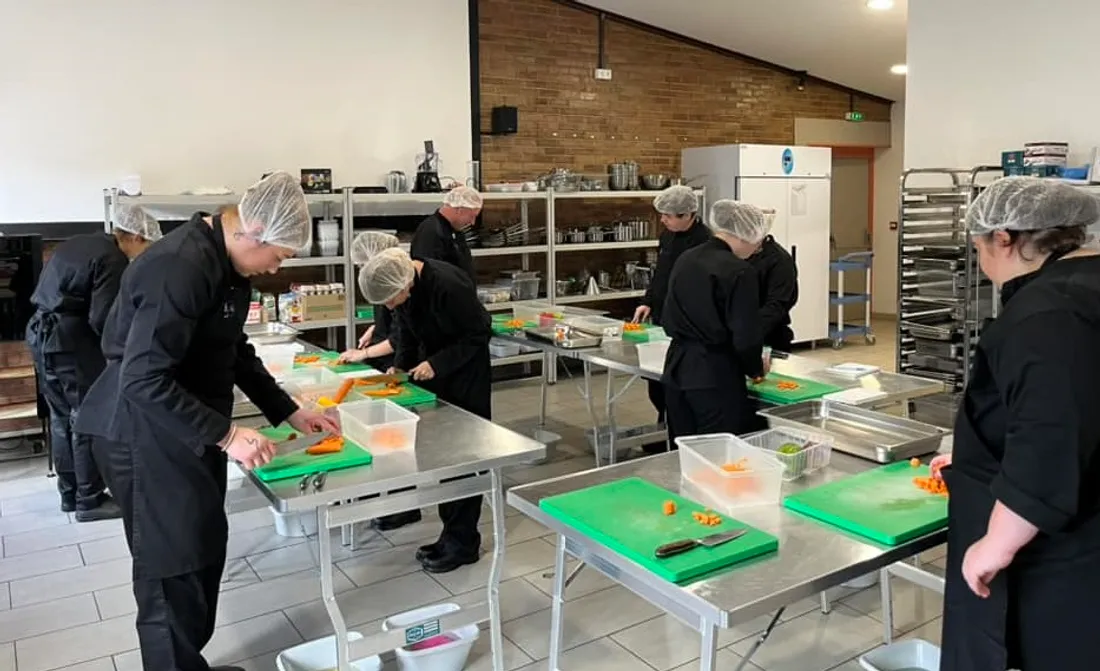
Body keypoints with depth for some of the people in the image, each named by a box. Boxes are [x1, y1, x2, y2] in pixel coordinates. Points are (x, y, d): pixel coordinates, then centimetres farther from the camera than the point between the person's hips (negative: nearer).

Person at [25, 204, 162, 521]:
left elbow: (60, 293, 16)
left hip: (41, 331, 10)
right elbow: (101, 319, -20)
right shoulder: (114, 259, -14)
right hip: (69, 338, -10)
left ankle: (69, 493, 26)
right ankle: (89, 500, 6)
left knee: (62, 417, 16)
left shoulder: (78, 243, 14)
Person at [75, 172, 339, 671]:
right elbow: (144, 380, -29)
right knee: (172, 569, 1)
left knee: (205, 550, 17)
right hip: (147, 434, -10)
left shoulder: (225, 261, 6)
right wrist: (226, 435, -27)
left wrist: (290, 413, 12)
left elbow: (235, 351, 16)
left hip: (189, 430, 10)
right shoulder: (180, 268, -26)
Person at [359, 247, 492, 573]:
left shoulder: (448, 285, -30)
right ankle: (451, 532, 22)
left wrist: (436, 363, -23)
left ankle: (463, 542, 10)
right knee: (438, 454, 10)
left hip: (467, 377, -7)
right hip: (434, 375, 7)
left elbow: (479, 334, -21)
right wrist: (399, 367, -6)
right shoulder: (403, 286, -7)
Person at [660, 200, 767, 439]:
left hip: (677, 369, 7)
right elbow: (745, 337, -15)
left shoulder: (685, 260, 7)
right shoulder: (739, 271, -14)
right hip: (717, 376, -7)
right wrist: (756, 367, 3)